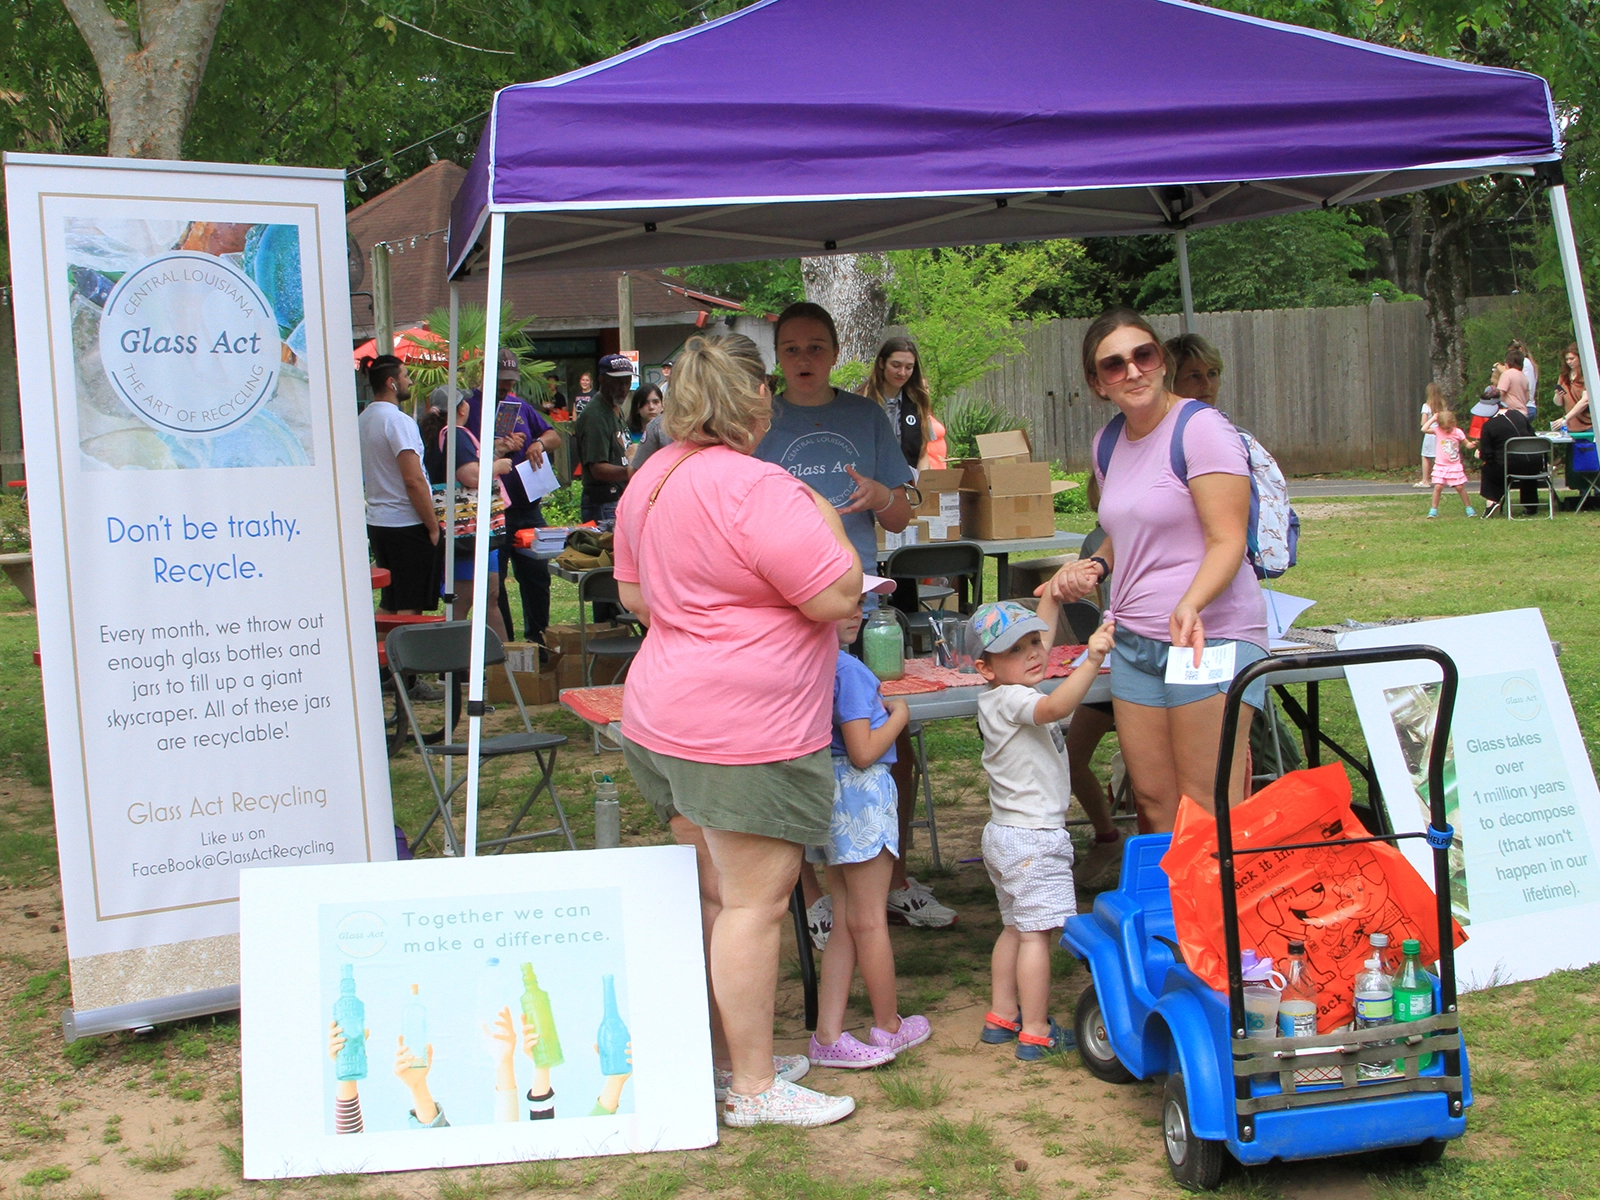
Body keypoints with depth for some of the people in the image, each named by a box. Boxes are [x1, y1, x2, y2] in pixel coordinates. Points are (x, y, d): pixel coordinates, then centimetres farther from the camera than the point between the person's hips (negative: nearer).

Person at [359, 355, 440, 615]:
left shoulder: (362, 419, 10)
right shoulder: (398, 421, -16)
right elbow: (414, 480, -21)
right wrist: (433, 526, -14)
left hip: (376, 522, 8)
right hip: (406, 525, -8)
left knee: (388, 604, 14)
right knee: (411, 607, -3)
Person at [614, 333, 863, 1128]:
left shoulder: (651, 480, 10)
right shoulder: (756, 489, -19)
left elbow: (634, 595, 20)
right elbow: (839, 595, -18)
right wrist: (824, 520, -1)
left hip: (663, 717, 9)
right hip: (747, 732, -9)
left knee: (710, 896, 17)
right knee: (755, 903, -1)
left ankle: (722, 1058, 28)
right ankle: (753, 1088, 6)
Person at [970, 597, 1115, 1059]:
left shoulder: (1004, 696, 10)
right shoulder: (1011, 700, -19)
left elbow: (1041, 632, 25)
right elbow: (1056, 707, -41)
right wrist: (1092, 661, -50)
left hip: (1006, 833, 11)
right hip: (1034, 838, -11)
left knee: (1016, 928, 18)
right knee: (1037, 933, -7)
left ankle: (1001, 1017, 26)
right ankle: (1035, 1033, -4)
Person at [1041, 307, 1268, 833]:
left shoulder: (1201, 427, -10)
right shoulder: (1108, 442, 13)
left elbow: (1227, 542, -16)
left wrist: (1191, 604, -33)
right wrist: (1094, 567, 8)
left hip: (1210, 638, -7)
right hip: (1134, 644, 7)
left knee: (1209, 812, -8)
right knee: (1153, 806, 7)